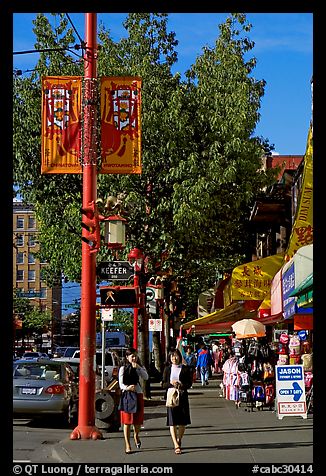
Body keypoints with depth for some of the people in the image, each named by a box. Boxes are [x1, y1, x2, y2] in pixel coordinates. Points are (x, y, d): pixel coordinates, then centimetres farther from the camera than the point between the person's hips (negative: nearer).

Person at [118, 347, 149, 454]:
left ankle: (136, 435, 39)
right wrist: (127, 387, -26)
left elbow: (146, 377, -9)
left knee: (138, 419, 7)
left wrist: (138, 367, -18)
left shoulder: (140, 368, 8)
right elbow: (121, 384, -6)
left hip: (138, 394, 3)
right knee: (127, 421, -3)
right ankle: (128, 446, 0)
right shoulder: (123, 369, 0)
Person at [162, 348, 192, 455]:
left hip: (182, 396, 0)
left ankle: (179, 440, 27)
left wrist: (181, 385, -17)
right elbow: (163, 384, 5)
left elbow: (189, 383, 1)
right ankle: (176, 445, -11)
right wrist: (171, 383, -14)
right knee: (172, 422, -8)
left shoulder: (185, 369, 3)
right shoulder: (167, 369, 7)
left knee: (183, 422, 6)